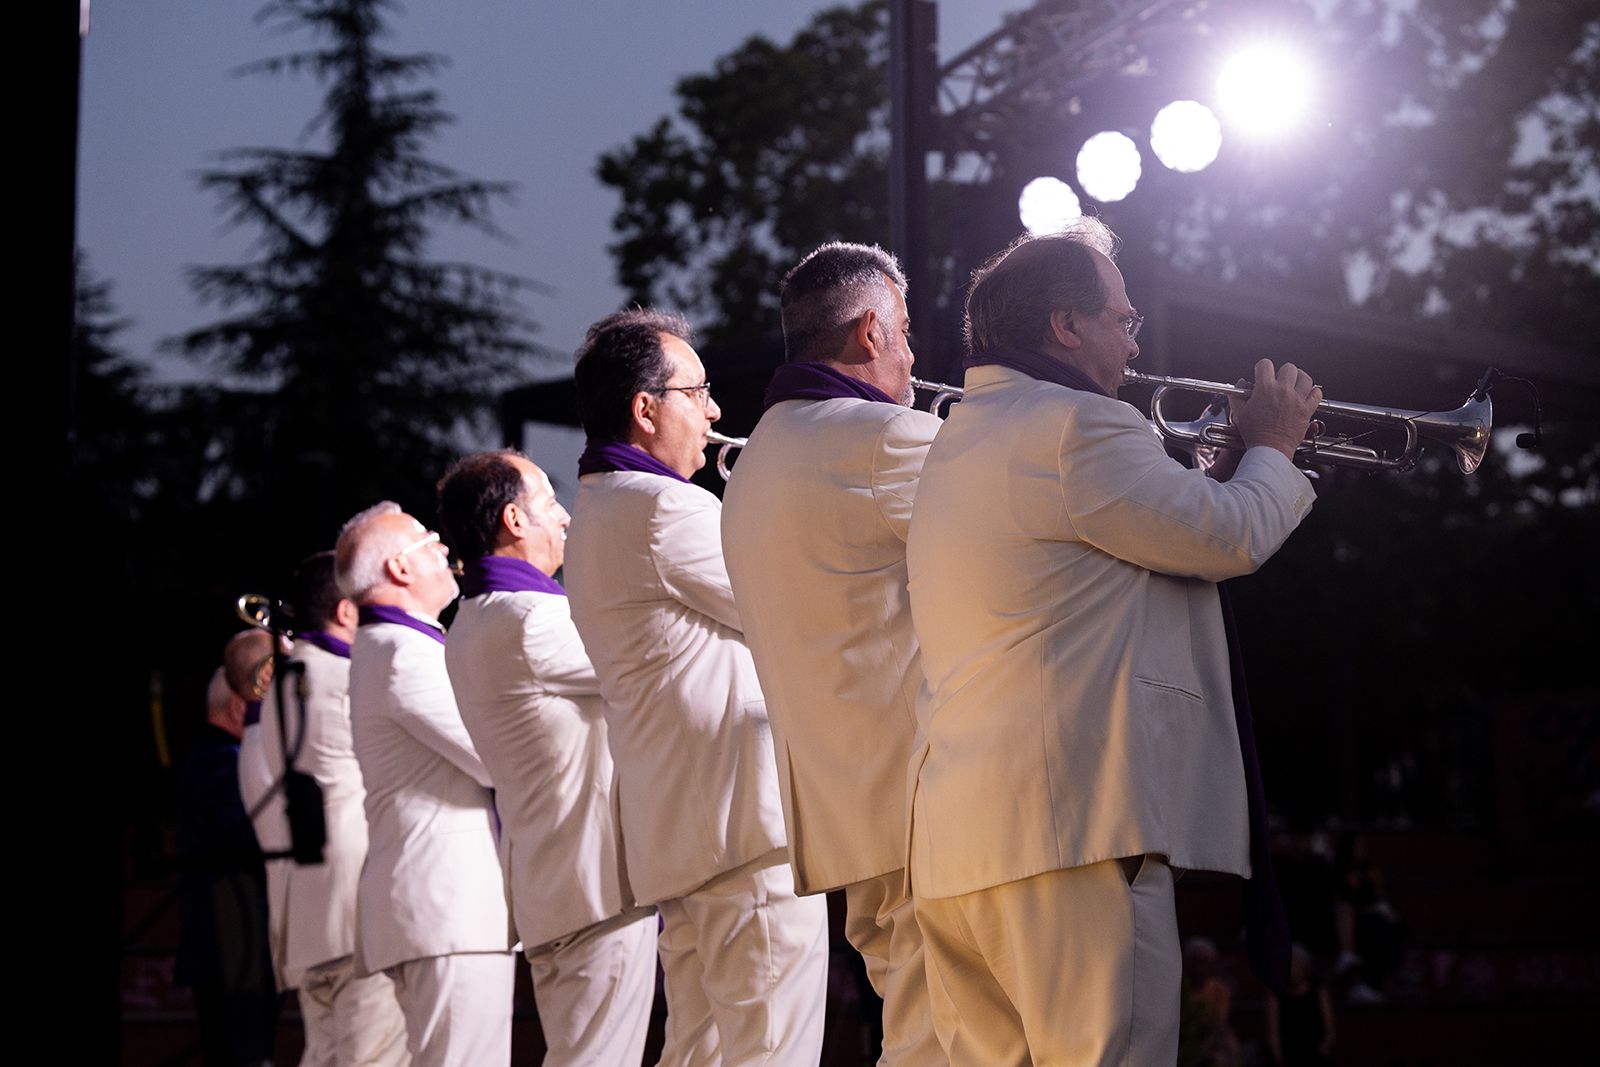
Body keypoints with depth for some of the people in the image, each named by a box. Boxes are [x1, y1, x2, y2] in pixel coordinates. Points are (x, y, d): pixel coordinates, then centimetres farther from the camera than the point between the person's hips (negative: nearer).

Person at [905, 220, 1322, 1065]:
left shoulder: (961, 437, 22)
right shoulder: (1078, 424, -9)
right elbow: (1232, 539, -6)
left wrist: (1219, 470, 24)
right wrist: (1271, 448, 12)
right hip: (1068, 822, -10)